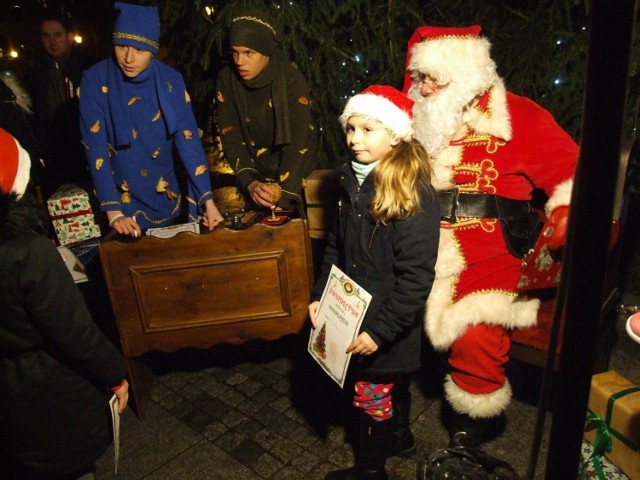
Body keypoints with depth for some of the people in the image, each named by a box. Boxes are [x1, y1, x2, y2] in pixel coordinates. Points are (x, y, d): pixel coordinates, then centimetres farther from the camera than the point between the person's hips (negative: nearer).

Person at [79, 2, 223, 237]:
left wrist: (207, 200, -22)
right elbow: (96, 148, -18)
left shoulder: (170, 80, -12)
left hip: (165, 197, 1)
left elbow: (188, 140, -14)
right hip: (122, 200, -1)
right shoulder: (95, 81, -16)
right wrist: (113, 211, -24)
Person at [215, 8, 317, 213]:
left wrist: (282, 197, -32)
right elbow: (230, 137, -10)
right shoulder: (227, 79, -9)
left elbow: (297, 142, -23)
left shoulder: (292, 80, -19)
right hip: (252, 168, 3)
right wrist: (249, 183, -26)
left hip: (290, 172, -3)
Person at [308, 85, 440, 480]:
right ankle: (397, 437, 50)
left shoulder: (414, 195, -21)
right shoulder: (351, 181, 2)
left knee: (372, 400, 10)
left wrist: (379, 330, -21)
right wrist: (320, 296, 4)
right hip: (350, 316, 6)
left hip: (388, 328, -6)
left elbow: (416, 279, -22)